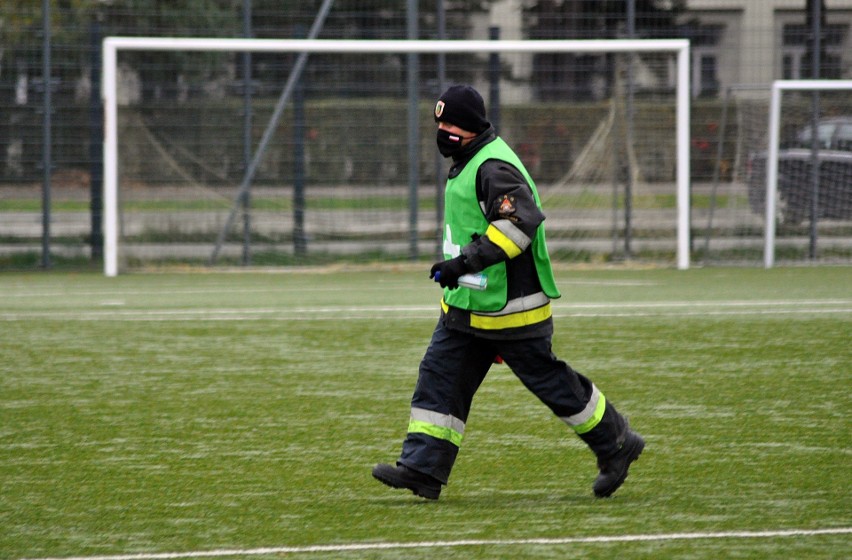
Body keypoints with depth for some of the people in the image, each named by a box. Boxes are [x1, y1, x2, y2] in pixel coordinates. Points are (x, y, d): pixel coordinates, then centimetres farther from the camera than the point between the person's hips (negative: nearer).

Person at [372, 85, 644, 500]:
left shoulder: (494, 167, -20)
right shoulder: (468, 164, 13)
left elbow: (522, 221, -33)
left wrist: (467, 261, -35)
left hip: (510, 309, -10)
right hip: (466, 307, 10)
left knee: (548, 381, 1)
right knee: (439, 377, 2)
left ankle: (616, 445, 17)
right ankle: (423, 468, 1)